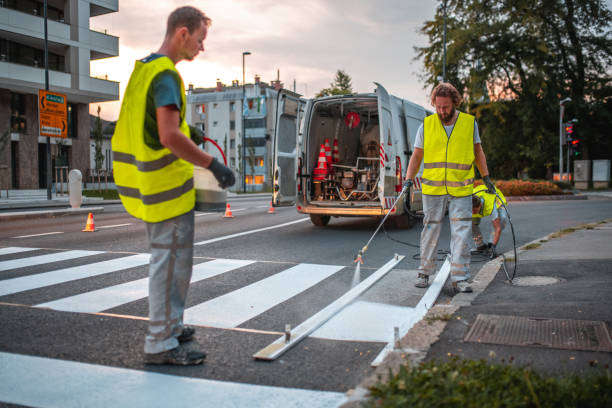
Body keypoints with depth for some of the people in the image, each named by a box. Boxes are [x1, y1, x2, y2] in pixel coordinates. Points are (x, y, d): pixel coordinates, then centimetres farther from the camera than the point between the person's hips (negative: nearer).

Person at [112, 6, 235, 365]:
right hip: (167, 186, -10)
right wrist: (213, 164, -20)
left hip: (145, 180, 10)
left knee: (168, 258, 19)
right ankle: (161, 344, 6)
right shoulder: (166, 76, -16)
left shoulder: (144, 69, 15)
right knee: (172, 261, -3)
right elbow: (169, 137, -27)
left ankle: (170, 325, 32)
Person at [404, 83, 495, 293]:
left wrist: (486, 177, 14)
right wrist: (408, 179, -4)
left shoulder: (470, 123, 5)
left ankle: (460, 277, 2)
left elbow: (478, 152, 16)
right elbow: (417, 156, 7)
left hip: (461, 190, 0)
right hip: (432, 189, 0)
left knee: (461, 232, -4)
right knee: (430, 230, 6)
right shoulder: (426, 125, 3)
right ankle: (424, 272, 19)